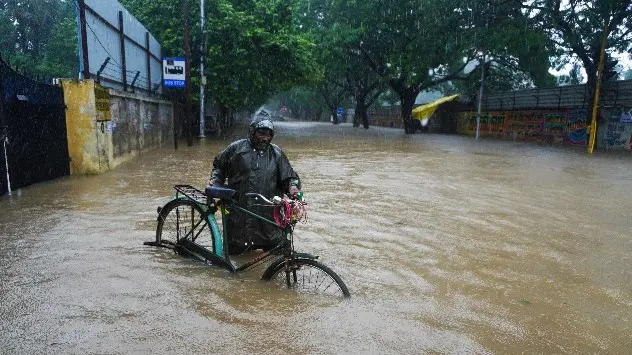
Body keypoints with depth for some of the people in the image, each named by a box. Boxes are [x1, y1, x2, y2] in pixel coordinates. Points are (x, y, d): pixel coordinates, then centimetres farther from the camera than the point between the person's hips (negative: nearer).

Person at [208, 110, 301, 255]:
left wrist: (292, 186, -13)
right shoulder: (236, 148, 3)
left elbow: (288, 175, 7)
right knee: (234, 250, 9)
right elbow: (219, 166, 16)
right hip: (240, 212, -1)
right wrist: (215, 180, -1)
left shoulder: (276, 153, 7)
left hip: (268, 212, 1)